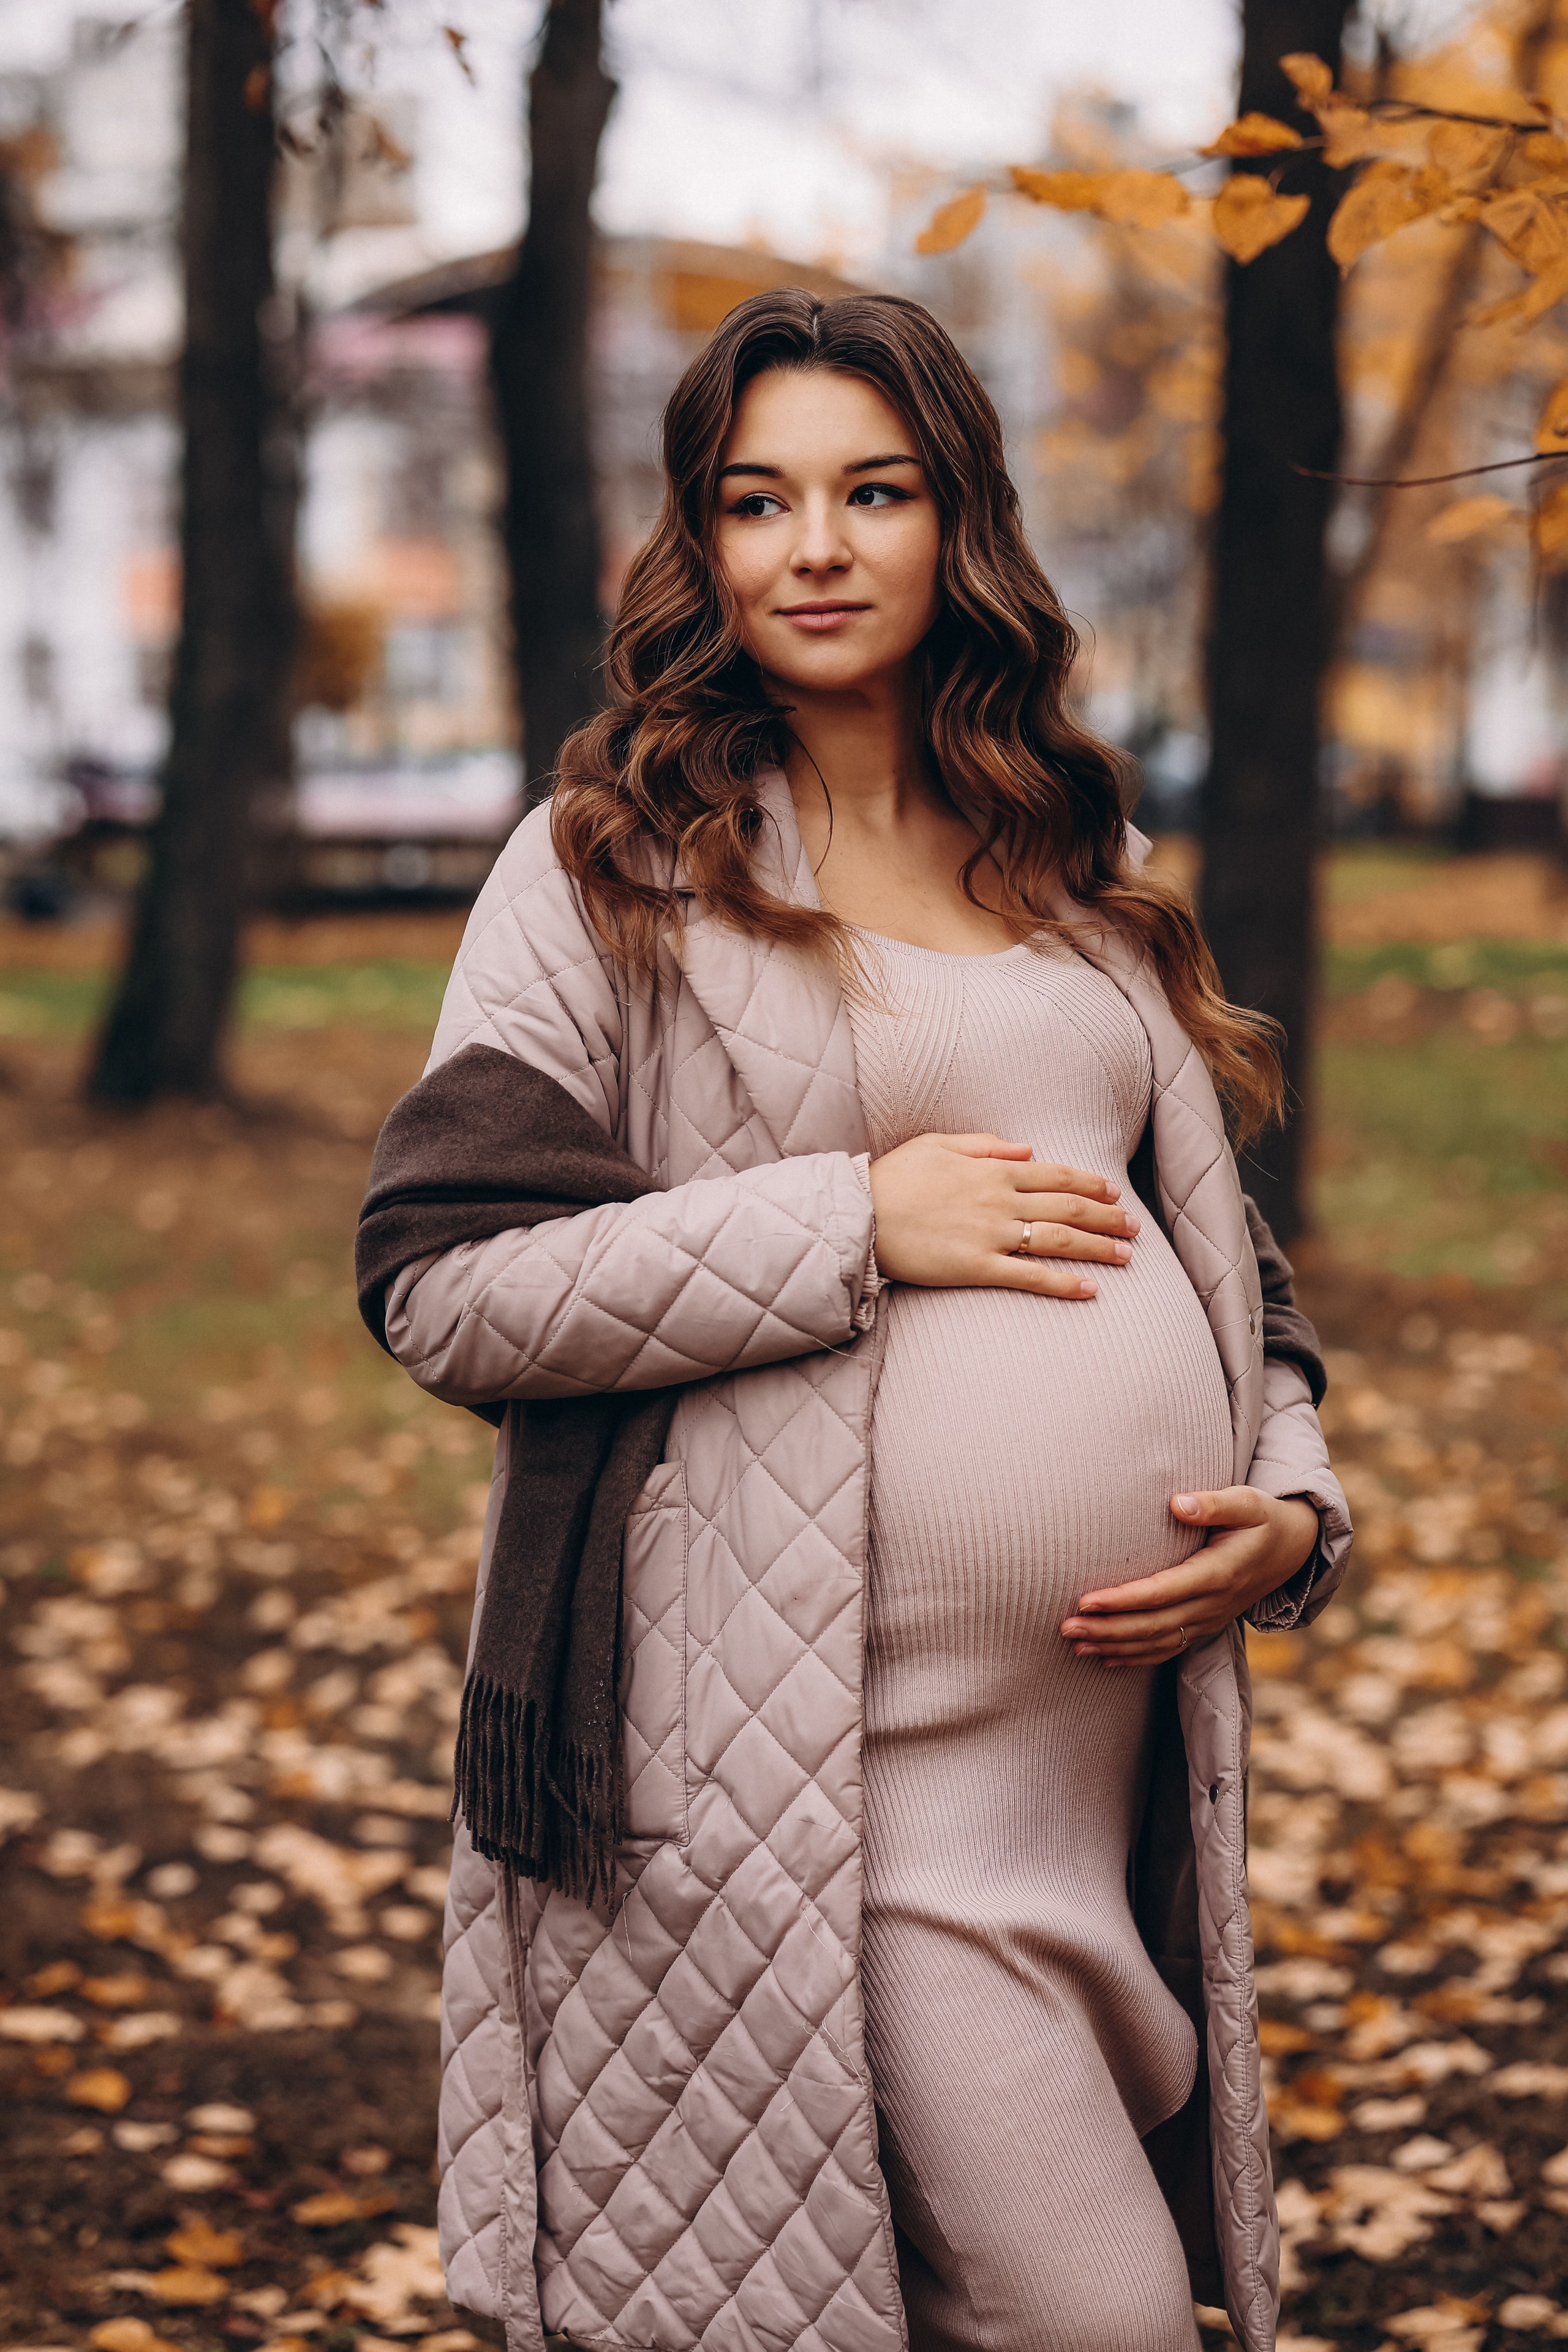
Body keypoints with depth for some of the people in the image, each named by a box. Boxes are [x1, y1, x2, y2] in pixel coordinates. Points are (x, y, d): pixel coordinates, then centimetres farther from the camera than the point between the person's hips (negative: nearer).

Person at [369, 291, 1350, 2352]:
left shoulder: (1082, 869, 16)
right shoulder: (615, 866, 0)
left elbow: (1217, 1233, 23)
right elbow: (444, 1288, -8)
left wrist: (1294, 1508, 4)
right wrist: (858, 1223, -13)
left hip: (1121, 1713, 6)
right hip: (844, 1746, -6)